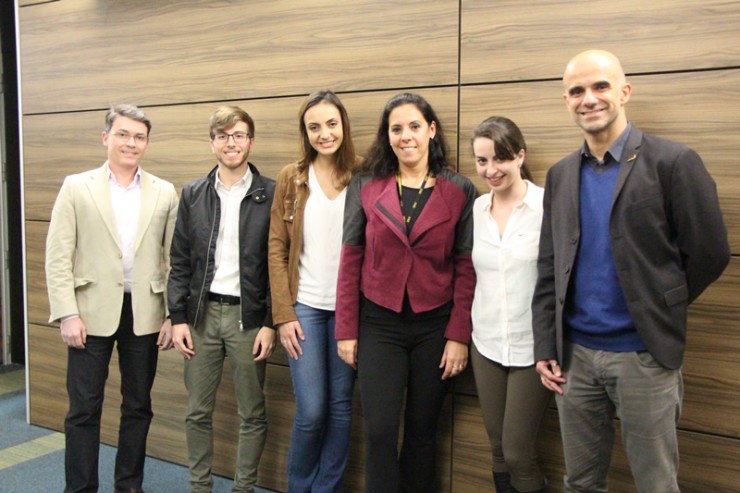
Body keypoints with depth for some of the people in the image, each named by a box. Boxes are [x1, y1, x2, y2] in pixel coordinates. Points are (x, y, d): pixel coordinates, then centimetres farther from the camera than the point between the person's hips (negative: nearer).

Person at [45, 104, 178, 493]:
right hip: (92, 313, -1)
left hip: (144, 314, 2)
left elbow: (173, 258, 3)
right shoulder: (76, 187, 1)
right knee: (84, 410, 5)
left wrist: (172, 316, -1)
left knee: (138, 406, 12)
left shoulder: (164, 193, 4)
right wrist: (67, 315, -9)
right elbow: (58, 257, -2)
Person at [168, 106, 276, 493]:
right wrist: (178, 317, 1)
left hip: (248, 315, -3)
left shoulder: (270, 195, -3)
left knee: (252, 414, 7)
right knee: (197, 411, 12)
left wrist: (270, 323, -8)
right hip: (202, 312, 3)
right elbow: (180, 262, 7)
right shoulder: (193, 194, 7)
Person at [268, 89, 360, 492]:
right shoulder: (291, 178, 2)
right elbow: (277, 250, 1)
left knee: (340, 405, 8)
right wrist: (283, 315, -5)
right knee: (311, 410, 0)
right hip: (304, 306, 0)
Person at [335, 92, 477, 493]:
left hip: (435, 325, 0)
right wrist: (346, 331, 0)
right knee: (380, 430, -2)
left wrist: (458, 336, -6)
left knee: (422, 430, 12)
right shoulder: (365, 187, 0)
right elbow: (350, 261, 1)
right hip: (379, 324, 0)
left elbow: (466, 269, -1)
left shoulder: (460, 191, -1)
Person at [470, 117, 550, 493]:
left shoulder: (548, 206, -12)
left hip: (532, 348, -5)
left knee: (518, 454, 2)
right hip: (486, 345, 5)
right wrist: (466, 332, 9)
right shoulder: (476, 208, 3)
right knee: (498, 450, 15)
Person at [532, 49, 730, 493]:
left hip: (645, 356, -4)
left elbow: (710, 254, -6)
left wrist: (659, 313, 3)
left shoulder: (674, 162, -9)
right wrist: (545, 347, 4)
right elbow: (549, 269, 8)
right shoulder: (561, 175, 8)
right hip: (575, 354, 5)